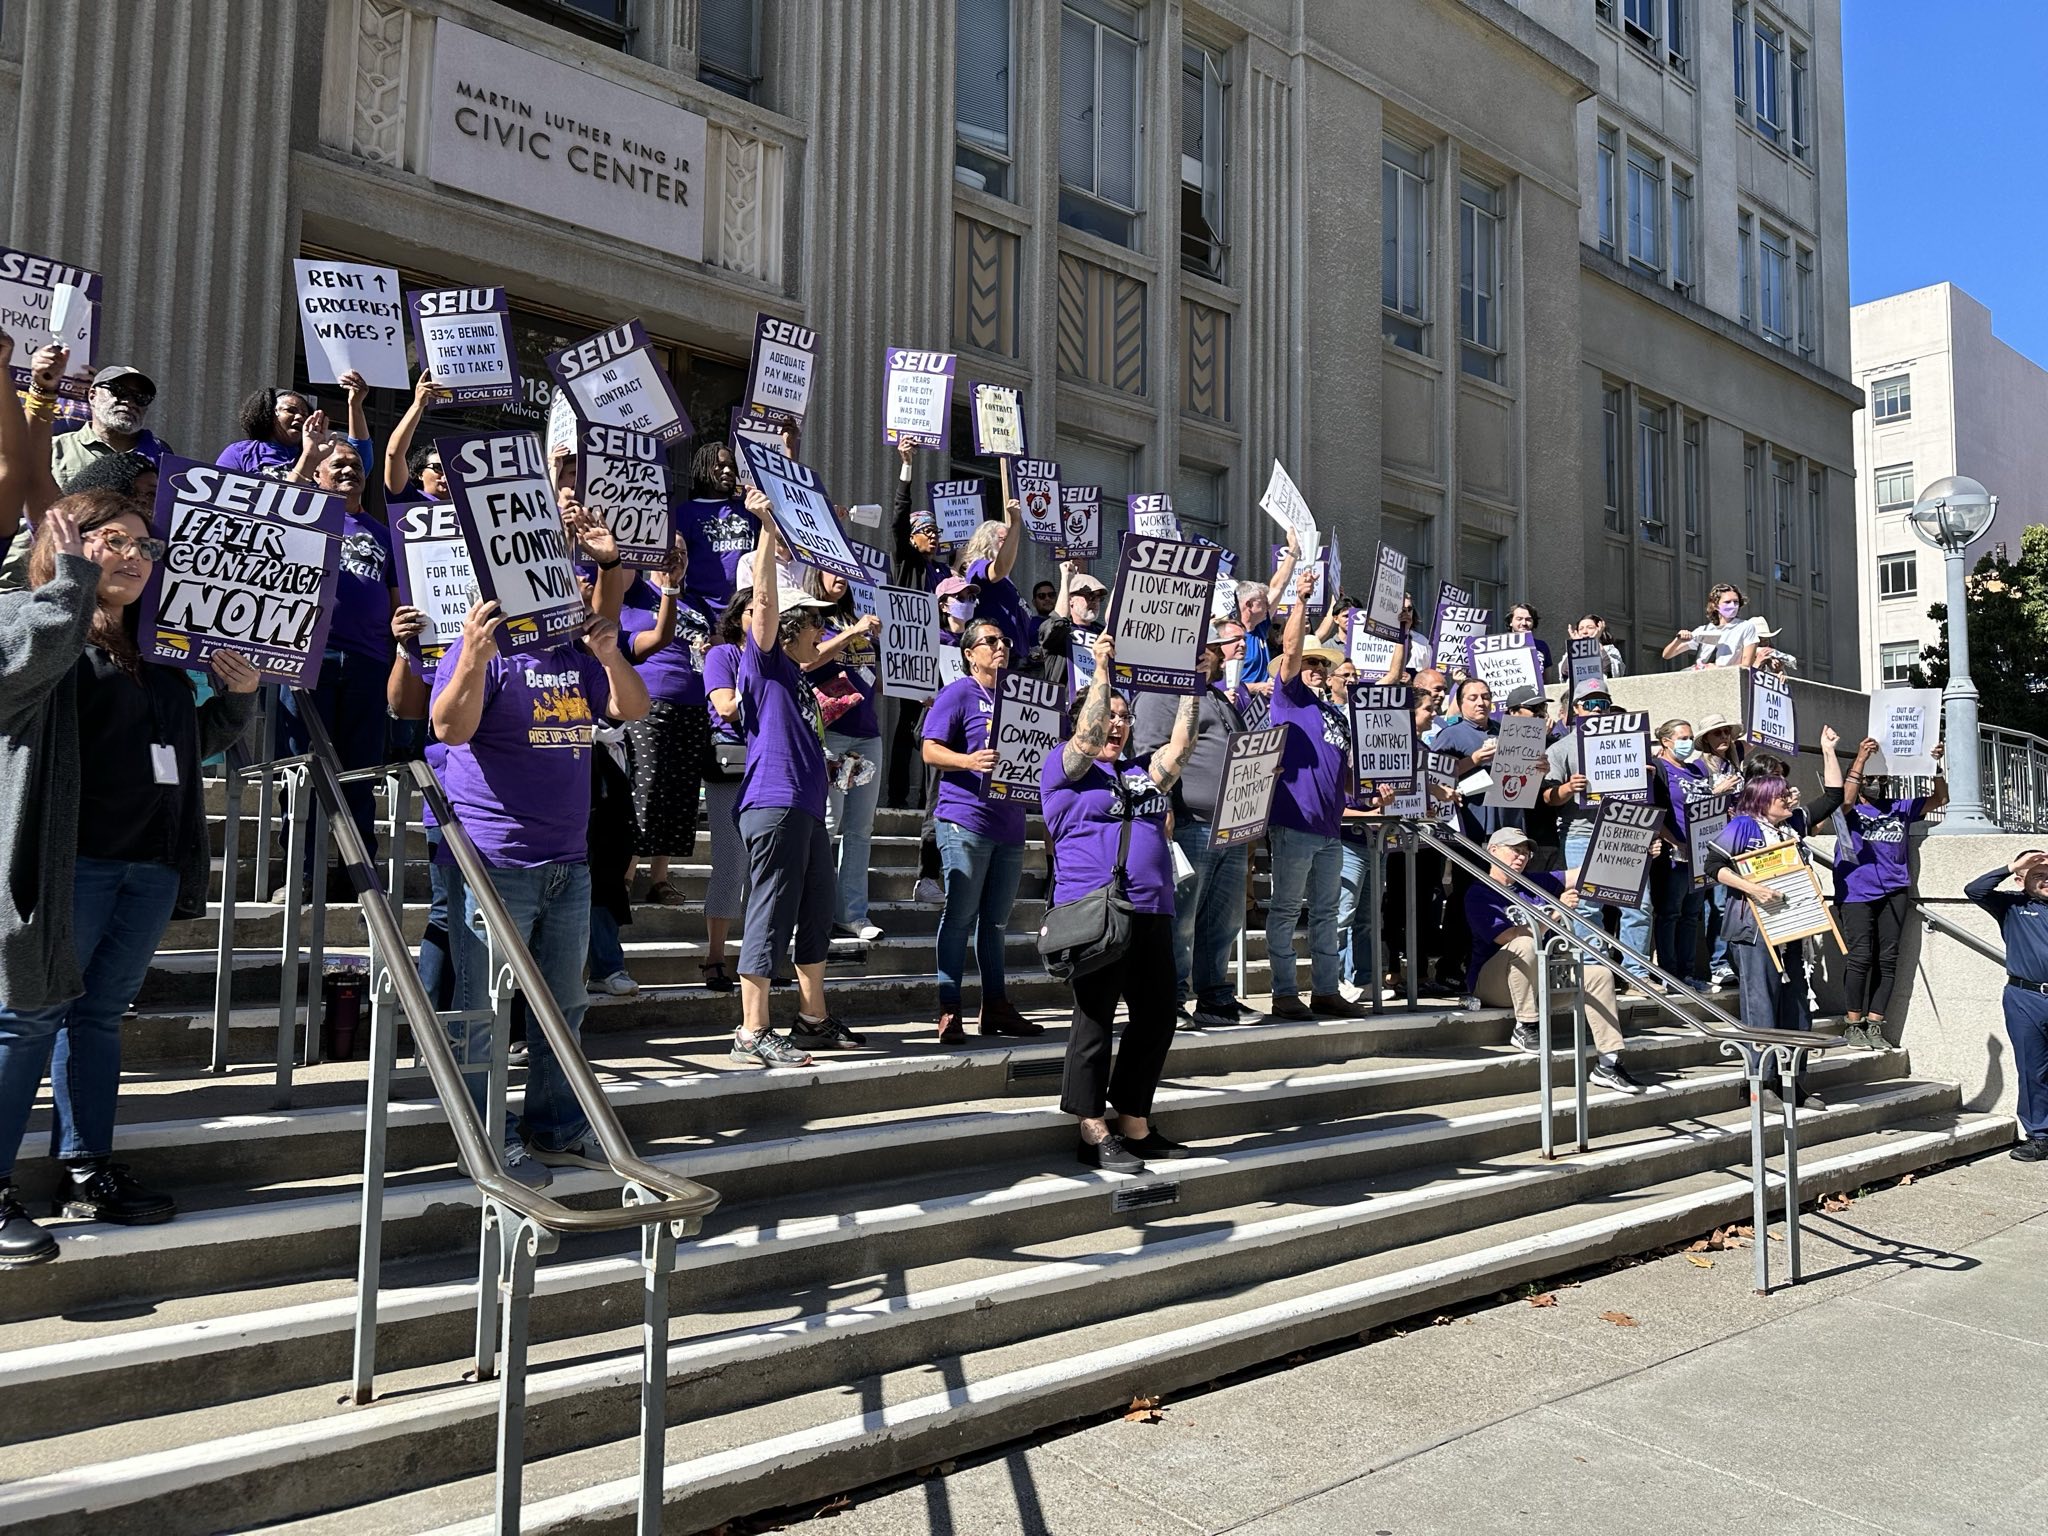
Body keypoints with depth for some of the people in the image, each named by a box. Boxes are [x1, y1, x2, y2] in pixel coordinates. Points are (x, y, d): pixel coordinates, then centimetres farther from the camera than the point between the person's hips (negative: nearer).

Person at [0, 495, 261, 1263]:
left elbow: (190, 740, 27)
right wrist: (75, 572, -17)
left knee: (99, 1014, 15)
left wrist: (237, 698, 9)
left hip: (152, 862, 7)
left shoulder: (158, 650, 16)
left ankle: (87, 1170, 24)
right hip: (68, 860, -6)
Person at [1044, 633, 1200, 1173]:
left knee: (1156, 1019, 9)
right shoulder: (1066, 768, 4)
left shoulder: (1144, 773, 22)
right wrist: (1102, 671, -11)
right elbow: (1086, 737, -13)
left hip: (1151, 915, 7)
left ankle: (1135, 1127, 20)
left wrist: (1191, 691, 13)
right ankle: (1094, 1134, 5)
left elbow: (1180, 745, 14)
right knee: (1095, 1019, -3)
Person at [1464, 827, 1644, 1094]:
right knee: (1525, 945, -35)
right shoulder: (1479, 894, -8)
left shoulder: (1533, 882, 14)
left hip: (1537, 980, 7)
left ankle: (1608, 1064, -11)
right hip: (1491, 982, -7)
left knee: (1600, 975, -7)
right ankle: (1525, 1029, -24)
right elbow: (1507, 937, -22)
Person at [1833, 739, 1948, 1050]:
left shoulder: (1900, 807, 21)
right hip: (1857, 893, -5)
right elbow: (1845, 799, -16)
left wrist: (1937, 765, 6)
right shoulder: (1850, 811, 6)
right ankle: (1853, 1024, -2)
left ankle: (1874, 1025, 7)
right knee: (1860, 957, -11)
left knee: (1887, 959, 2)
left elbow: (1940, 798, 22)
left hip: (1894, 892, 5)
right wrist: (1860, 758, -17)